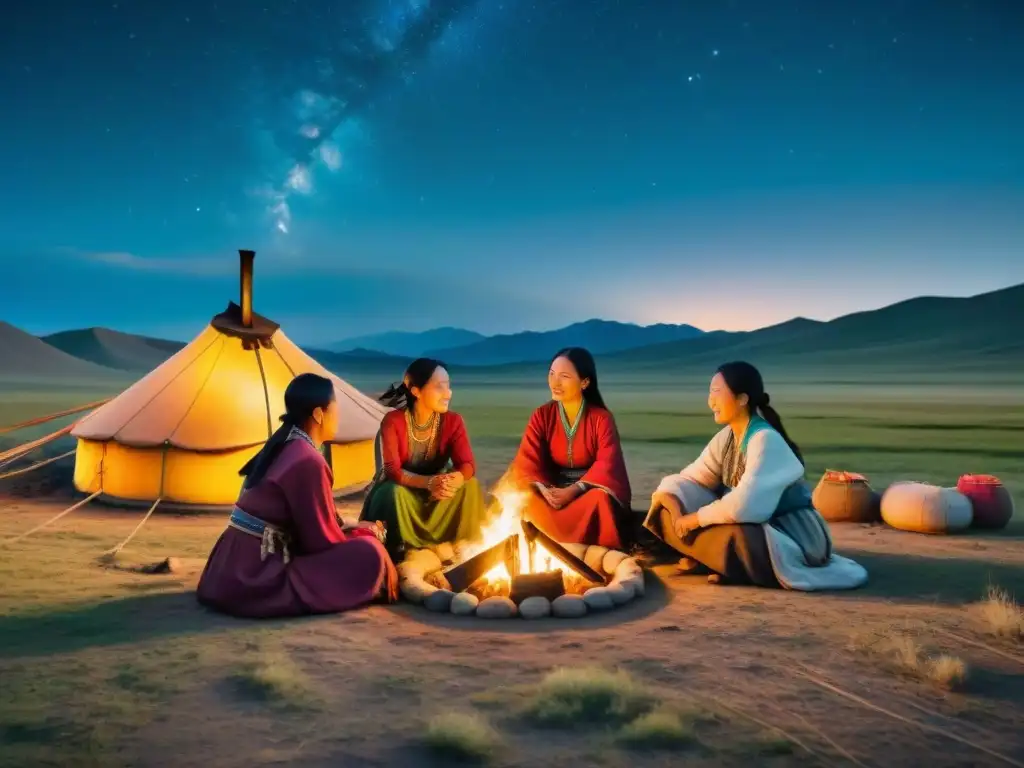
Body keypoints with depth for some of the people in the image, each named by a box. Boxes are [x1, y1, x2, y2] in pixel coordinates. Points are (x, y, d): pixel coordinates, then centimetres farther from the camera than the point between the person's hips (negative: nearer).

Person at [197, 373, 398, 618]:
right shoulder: (307, 460, -18)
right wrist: (367, 532, 5)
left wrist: (353, 529, 17)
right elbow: (323, 540, -12)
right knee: (368, 553, -14)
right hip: (255, 579, -9)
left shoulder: (281, 445, 10)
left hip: (236, 570, 9)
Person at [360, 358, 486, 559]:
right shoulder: (393, 421, -22)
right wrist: (429, 482, -47)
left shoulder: (453, 421, -14)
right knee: (392, 492, -35)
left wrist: (451, 480, -45)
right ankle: (401, 551, -15)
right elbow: (391, 470, -29)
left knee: (469, 485, -24)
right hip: (401, 491, -3)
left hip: (436, 494, 3)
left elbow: (468, 465, -20)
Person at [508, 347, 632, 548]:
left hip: (588, 490, -2)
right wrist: (544, 489, -29)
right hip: (552, 489, 2)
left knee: (600, 500, -36)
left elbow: (607, 464, -17)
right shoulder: (541, 416, -2)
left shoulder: (602, 418, -8)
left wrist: (575, 490, -31)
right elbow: (527, 462, -9)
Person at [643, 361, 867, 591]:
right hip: (756, 526, 7)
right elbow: (691, 478, 6)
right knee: (669, 516, -3)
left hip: (791, 535, -7)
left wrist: (696, 518, -20)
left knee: (738, 539, -39)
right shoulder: (727, 437, 1)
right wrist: (670, 498, -15)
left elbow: (743, 506, -34)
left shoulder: (765, 439, -24)